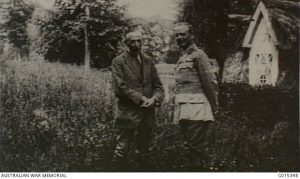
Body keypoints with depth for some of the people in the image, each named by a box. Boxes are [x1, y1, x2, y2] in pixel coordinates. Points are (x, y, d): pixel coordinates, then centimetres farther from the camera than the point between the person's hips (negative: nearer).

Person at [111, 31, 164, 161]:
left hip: (148, 111, 5)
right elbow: (119, 87, -11)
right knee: (122, 150, -2)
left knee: (143, 150, 11)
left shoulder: (148, 61, 13)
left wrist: (154, 99, -9)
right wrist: (140, 98, -15)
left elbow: (158, 86, 12)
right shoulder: (118, 61, -2)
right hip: (128, 112, -5)